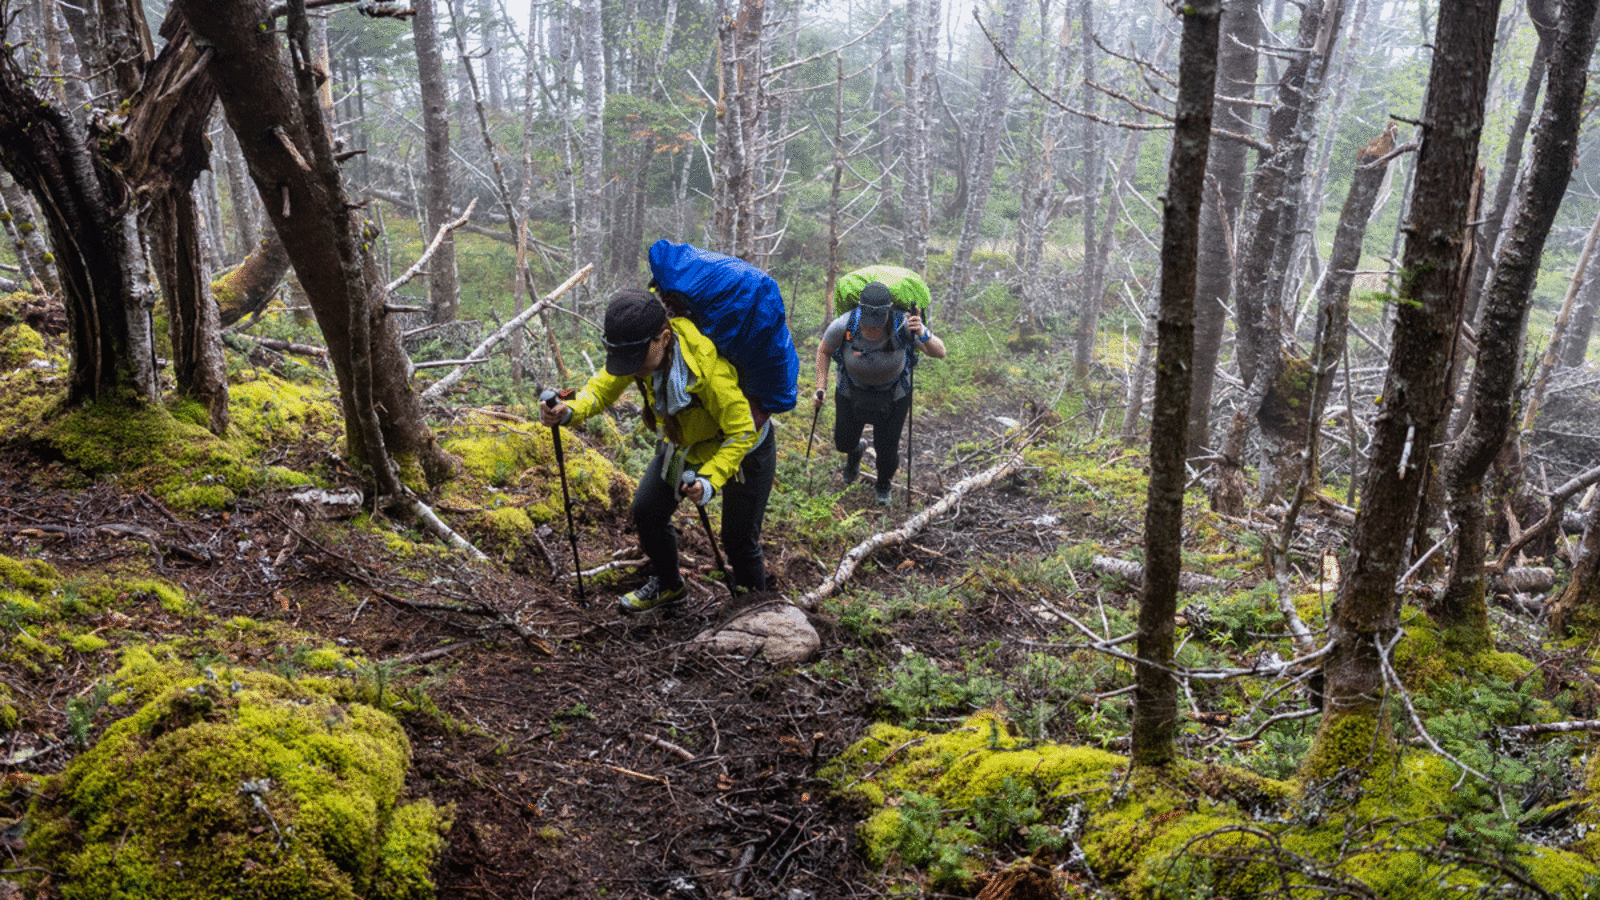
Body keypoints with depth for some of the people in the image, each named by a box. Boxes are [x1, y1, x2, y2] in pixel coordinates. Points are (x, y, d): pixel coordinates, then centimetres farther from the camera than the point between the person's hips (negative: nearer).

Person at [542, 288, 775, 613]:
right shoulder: (643, 348, -23)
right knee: (647, 512, 8)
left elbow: (741, 434, -33)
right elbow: (604, 388, -11)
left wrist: (711, 480, -46)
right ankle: (667, 584, 34)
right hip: (682, 443, 6)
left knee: (739, 540, 1)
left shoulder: (710, 369, -43)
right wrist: (569, 411, -32)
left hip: (743, 449, -6)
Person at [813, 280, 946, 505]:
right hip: (851, 390, 1)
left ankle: (884, 485, 47)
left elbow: (940, 353, -36)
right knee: (844, 442, 17)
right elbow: (824, 350, -11)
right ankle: (856, 450, 59)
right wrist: (821, 388, -17)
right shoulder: (843, 326, -33)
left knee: (886, 450, 9)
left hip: (893, 393, -1)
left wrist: (923, 334, -56)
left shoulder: (902, 326, -36)